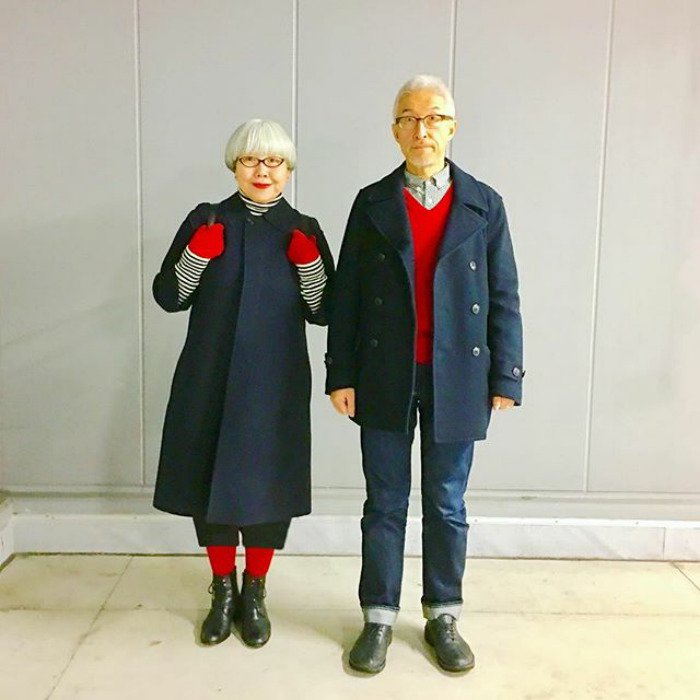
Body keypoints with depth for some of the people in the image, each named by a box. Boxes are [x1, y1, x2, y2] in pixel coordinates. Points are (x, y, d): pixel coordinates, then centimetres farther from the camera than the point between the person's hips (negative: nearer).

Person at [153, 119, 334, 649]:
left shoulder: (304, 230, 3)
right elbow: (169, 297, 1)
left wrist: (309, 261, -14)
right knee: (209, 480, 8)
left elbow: (322, 312, 1)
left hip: (276, 383, 0)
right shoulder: (206, 220, 3)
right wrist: (198, 253, -14)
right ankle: (222, 592, 30)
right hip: (210, 380, 1)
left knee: (268, 482, 5)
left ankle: (254, 594, 27)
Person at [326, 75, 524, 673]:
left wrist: (505, 377, -3)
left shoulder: (484, 204, 3)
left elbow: (504, 298, 2)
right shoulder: (372, 203, 4)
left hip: (456, 379, 0)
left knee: (448, 504, 11)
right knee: (385, 503, 9)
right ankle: (379, 617, 24)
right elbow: (346, 296, 2)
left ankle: (443, 616, 28)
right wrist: (341, 375, -2)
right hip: (386, 380, 0)